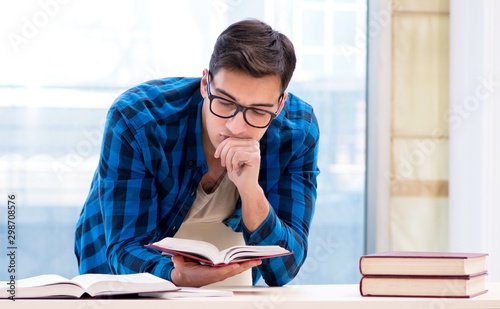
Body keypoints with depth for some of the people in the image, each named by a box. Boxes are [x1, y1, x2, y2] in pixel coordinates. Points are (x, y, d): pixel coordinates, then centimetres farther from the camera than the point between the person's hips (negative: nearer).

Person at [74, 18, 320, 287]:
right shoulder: (134, 119, -25)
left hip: (227, 288, 2)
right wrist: (179, 276, -45)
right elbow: (126, 249, -24)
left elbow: (284, 269, -20)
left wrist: (251, 190, -37)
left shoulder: (298, 132, -19)